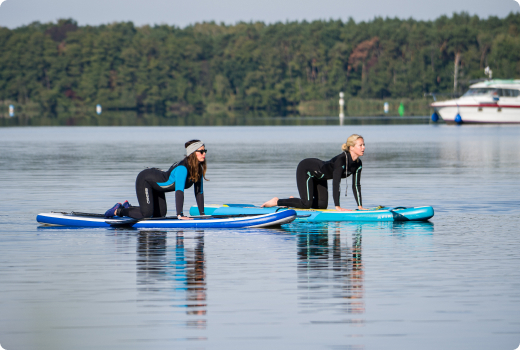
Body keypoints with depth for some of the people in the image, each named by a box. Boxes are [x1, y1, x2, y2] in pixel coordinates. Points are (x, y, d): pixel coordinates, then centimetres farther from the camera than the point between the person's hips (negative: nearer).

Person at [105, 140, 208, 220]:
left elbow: (199, 192, -3)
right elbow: (179, 191, -44)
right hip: (144, 179, -9)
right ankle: (118, 211, 3)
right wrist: (180, 215, -49)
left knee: (160, 215, 12)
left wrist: (202, 214, -9)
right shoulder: (182, 168, -36)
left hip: (155, 183, 9)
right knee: (146, 214, -19)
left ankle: (128, 207, 27)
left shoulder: (198, 169, -10)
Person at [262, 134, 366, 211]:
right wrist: (337, 207, -38)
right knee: (307, 204, -18)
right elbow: (335, 183, -37)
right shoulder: (341, 160, -35)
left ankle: (292, 201, 20)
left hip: (318, 176, 9)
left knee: (322, 205, 3)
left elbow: (356, 185, -3)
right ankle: (277, 201, 0)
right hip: (305, 169, -9)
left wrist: (360, 206, -10)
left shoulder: (358, 164, -10)